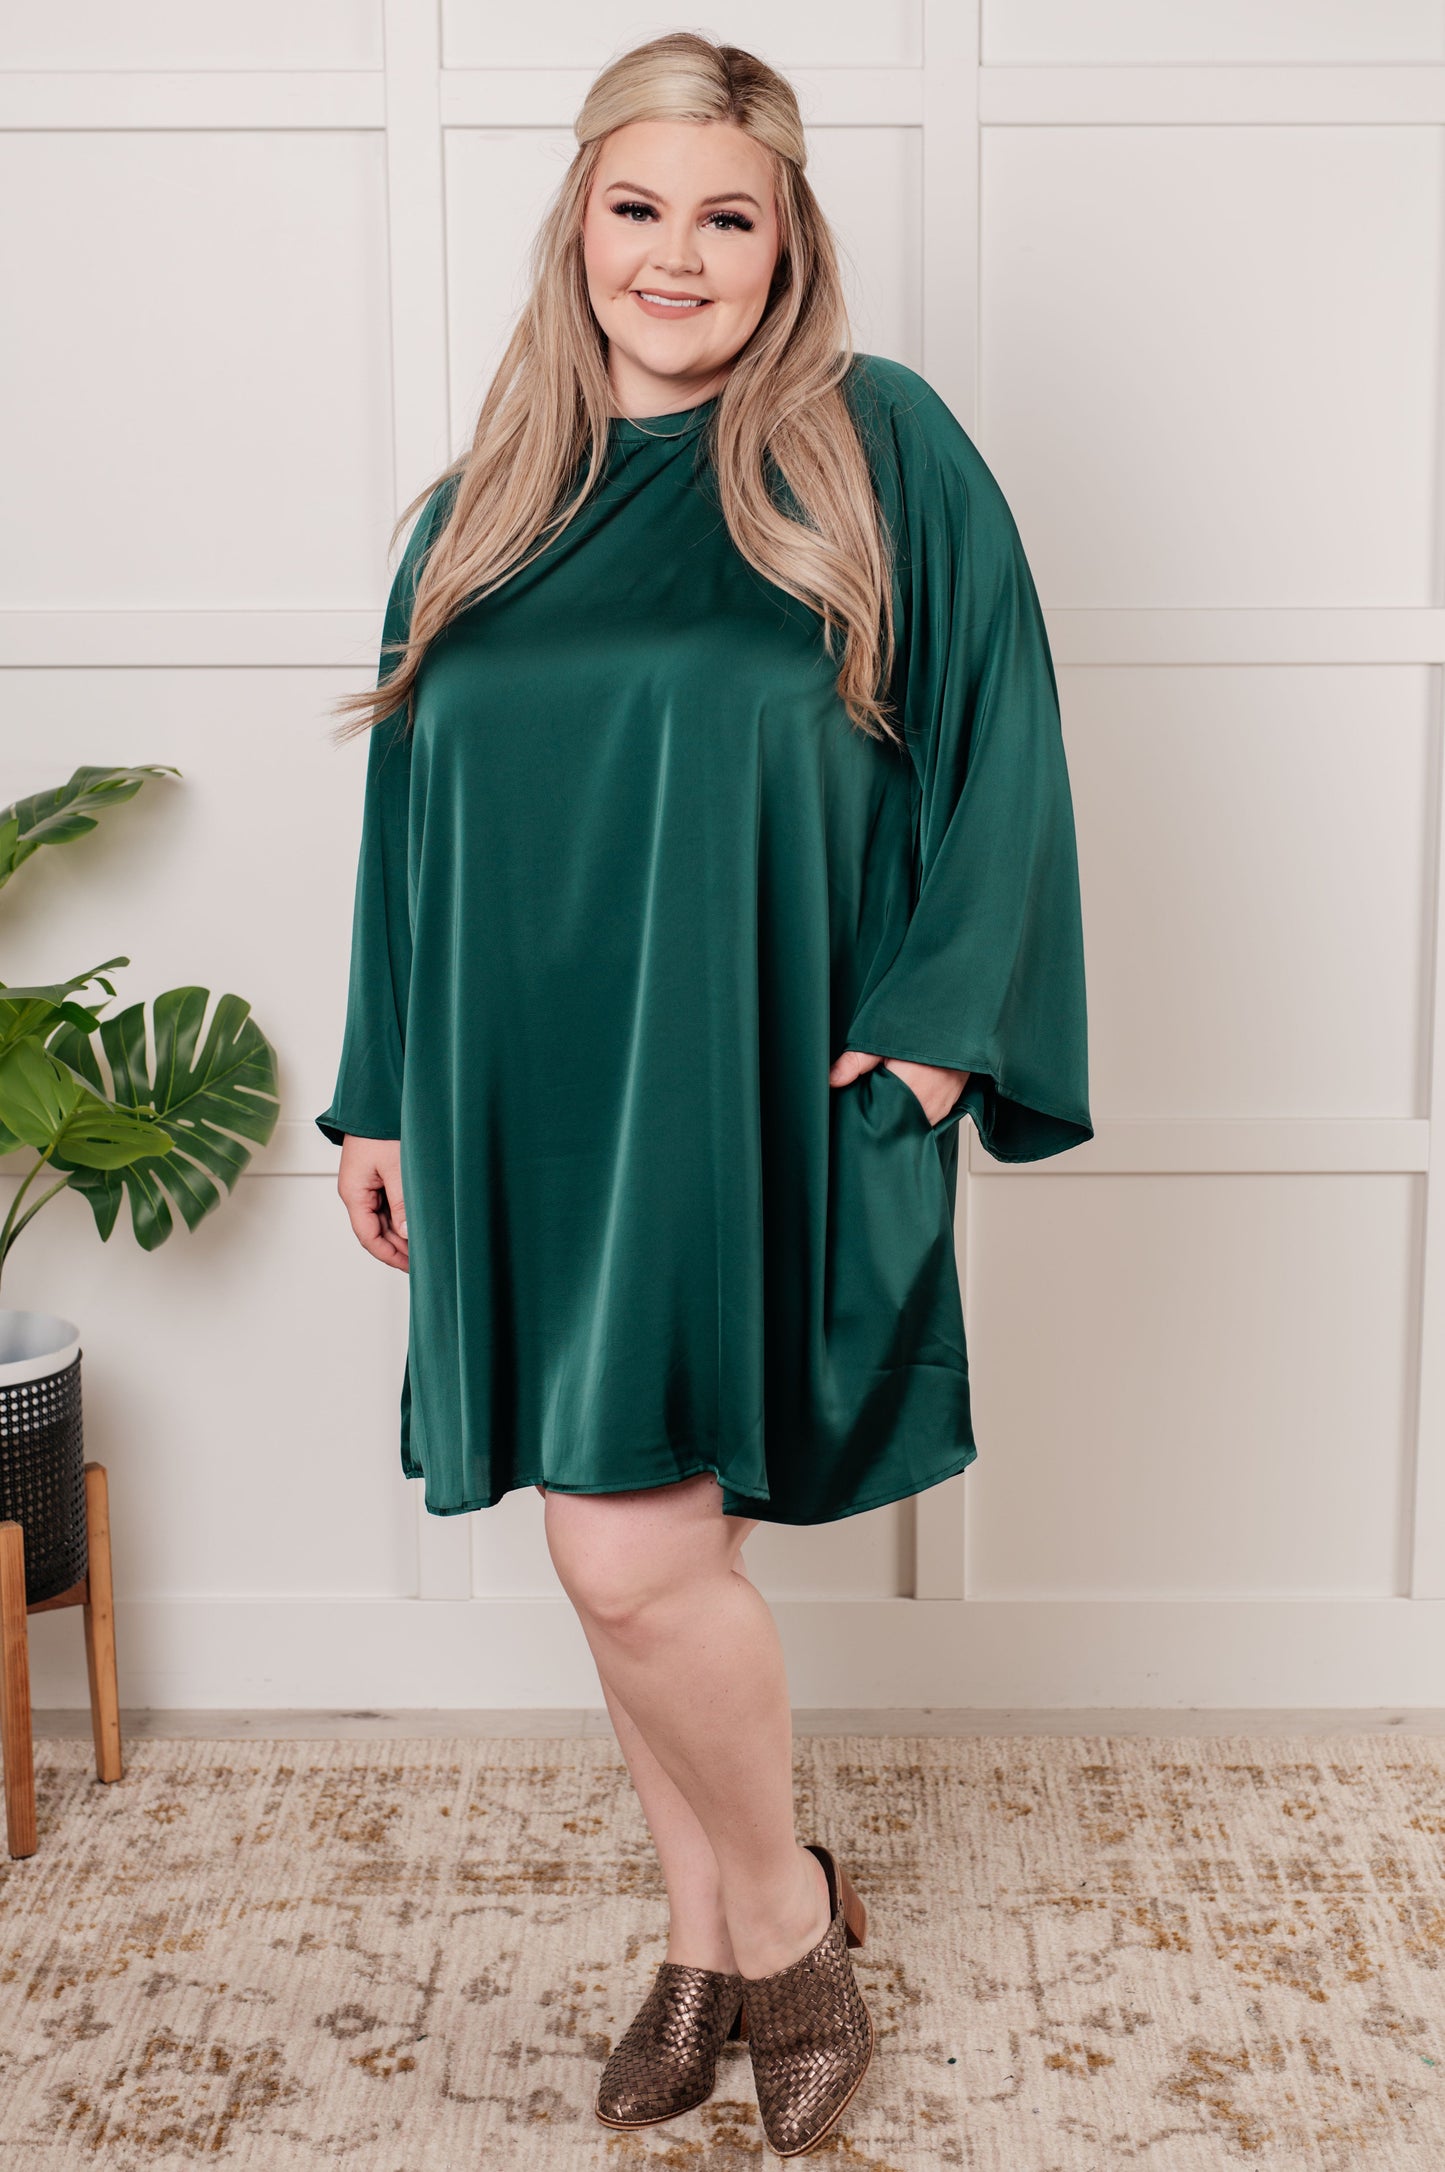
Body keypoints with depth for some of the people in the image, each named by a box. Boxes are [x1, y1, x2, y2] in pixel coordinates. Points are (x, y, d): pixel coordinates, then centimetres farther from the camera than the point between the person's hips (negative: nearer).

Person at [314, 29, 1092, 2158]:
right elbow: (413, 815, 14)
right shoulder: (486, 507, 12)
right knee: (639, 1548, 12)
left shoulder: (879, 450, 0)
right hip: (535, 1094, 5)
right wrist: (385, 1099, 12)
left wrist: (934, 1026, -12)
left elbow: (995, 750, -3)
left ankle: (783, 1905, 20)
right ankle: (710, 1941, 32)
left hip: (757, 1090, -4)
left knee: (632, 1547, -9)